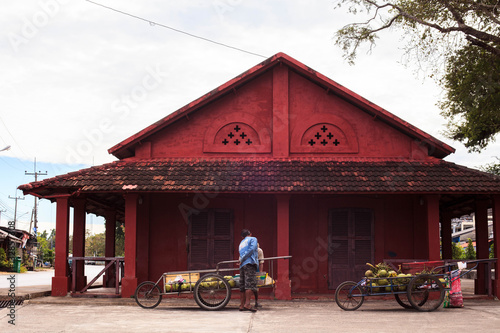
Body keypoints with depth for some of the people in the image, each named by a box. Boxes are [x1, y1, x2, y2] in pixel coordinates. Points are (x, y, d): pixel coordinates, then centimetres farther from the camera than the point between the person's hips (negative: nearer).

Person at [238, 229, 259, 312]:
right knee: (251, 283, -15)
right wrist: (242, 260, -4)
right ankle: (247, 304, -27)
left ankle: (242, 305, 5)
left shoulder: (241, 243, 29)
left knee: (243, 285, 6)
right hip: (250, 264, -7)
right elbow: (251, 249, -5)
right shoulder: (253, 239, 10)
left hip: (242, 265, 7)